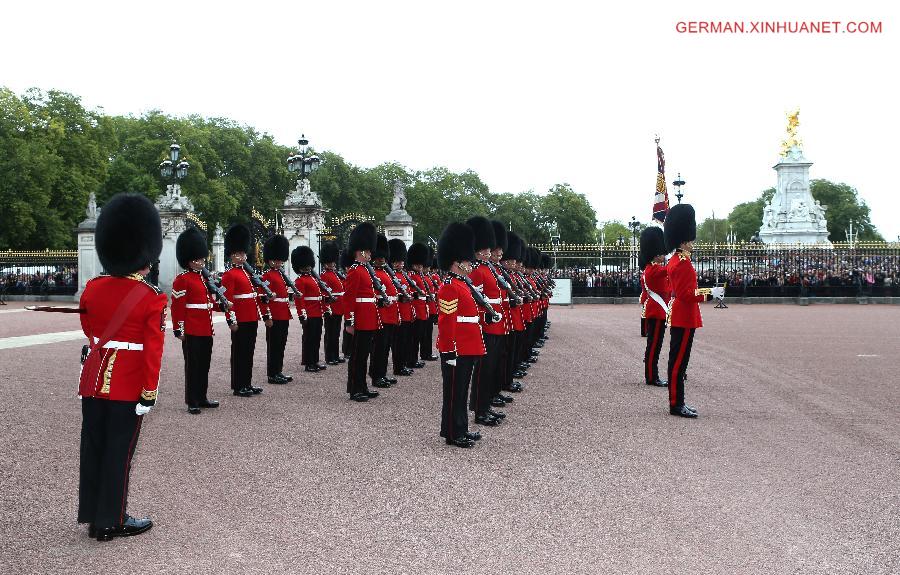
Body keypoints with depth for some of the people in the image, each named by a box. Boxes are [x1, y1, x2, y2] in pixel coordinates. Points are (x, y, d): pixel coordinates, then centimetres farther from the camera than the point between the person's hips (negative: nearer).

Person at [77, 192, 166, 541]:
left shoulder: (92, 288, 1)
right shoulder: (153, 299, -13)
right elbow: (153, 351, -14)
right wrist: (149, 393, -9)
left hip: (93, 380, 5)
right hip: (129, 386, -5)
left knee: (92, 448, 13)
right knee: (119, 453, 5)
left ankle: (93, 516, 23)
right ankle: (112, 521, 14)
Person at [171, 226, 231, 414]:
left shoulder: (205, 278, 15)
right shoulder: (182, 280, -9)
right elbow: (177, 306, -13)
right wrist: (179, 330, -16)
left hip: (206, 331, 8)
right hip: (191, 331, -8)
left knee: (204, 365, 13)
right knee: (193, 365, -2)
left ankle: (202, 397, 23)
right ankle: (192, 402, 5)